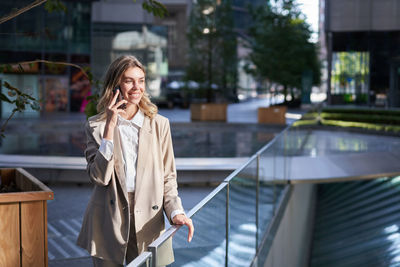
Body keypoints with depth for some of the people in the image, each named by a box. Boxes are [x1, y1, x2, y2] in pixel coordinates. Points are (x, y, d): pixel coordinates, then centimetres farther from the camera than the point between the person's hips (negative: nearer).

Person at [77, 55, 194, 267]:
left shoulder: (159, 125, 3)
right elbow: (99, 177, -12)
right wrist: (110, 128, -16)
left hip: (148, 221, 1)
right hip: (108, 223, -1)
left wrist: (175, 211, -12)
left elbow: (168, 177, 5)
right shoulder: (96, 126, 0)